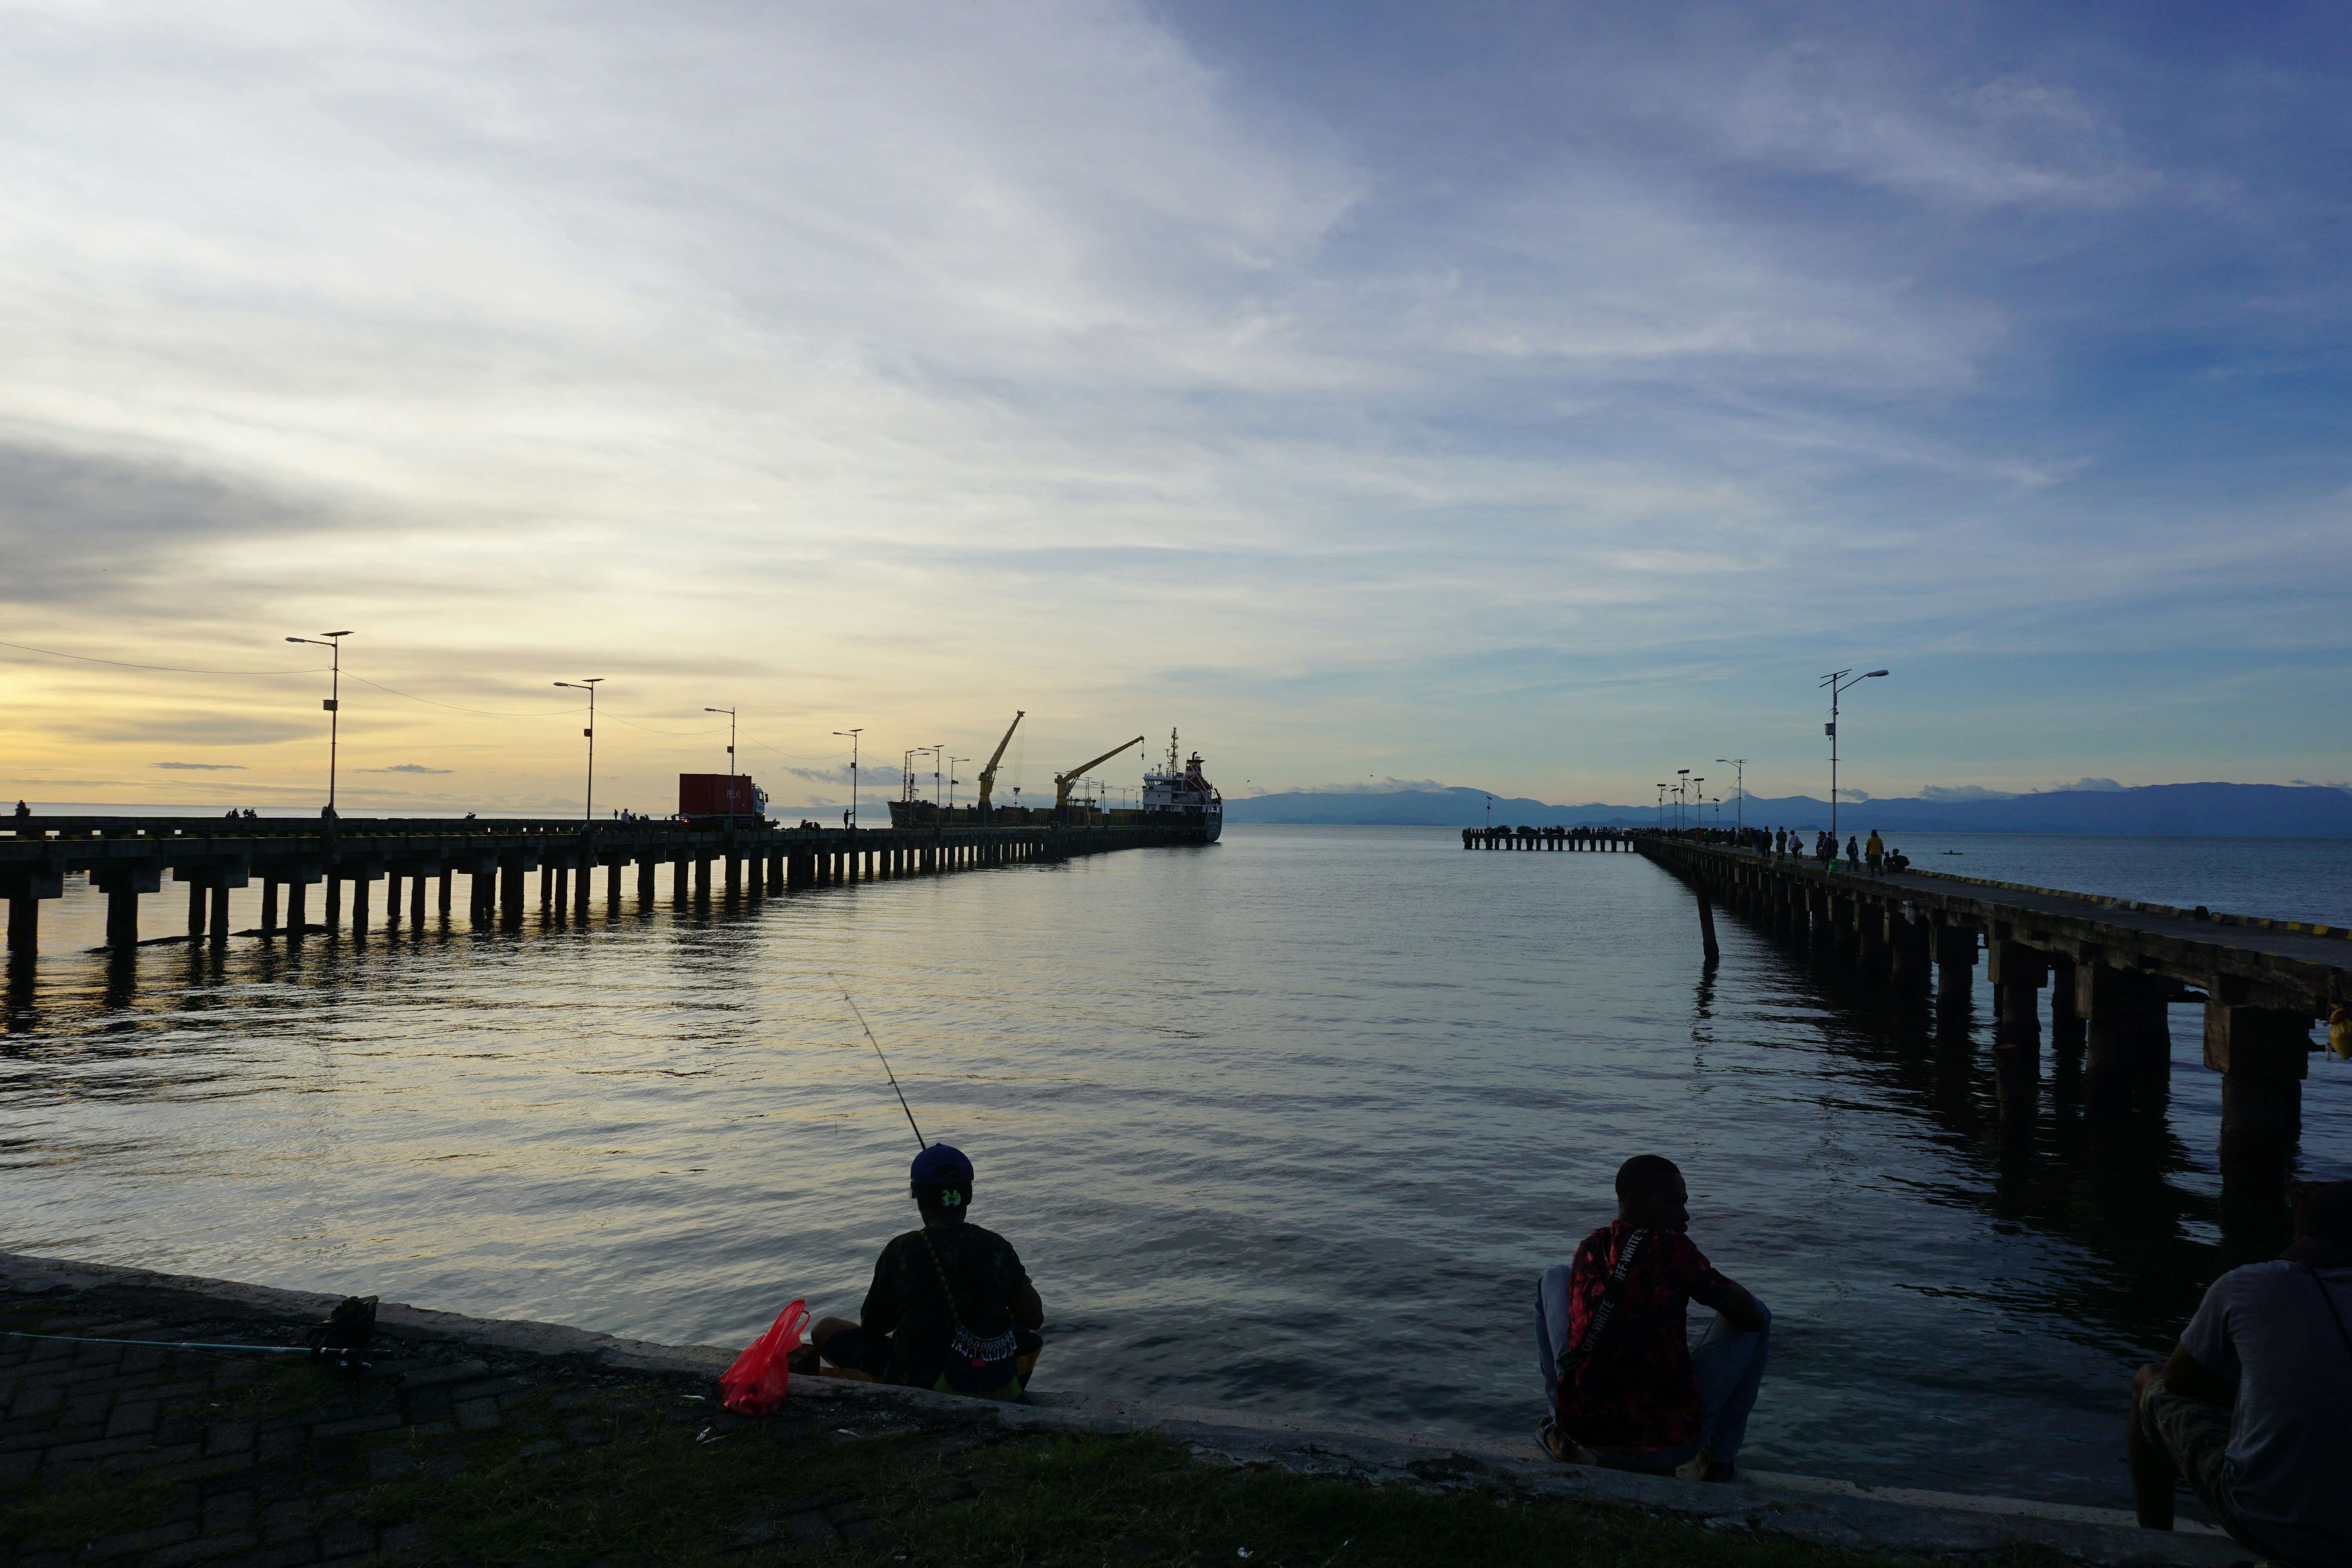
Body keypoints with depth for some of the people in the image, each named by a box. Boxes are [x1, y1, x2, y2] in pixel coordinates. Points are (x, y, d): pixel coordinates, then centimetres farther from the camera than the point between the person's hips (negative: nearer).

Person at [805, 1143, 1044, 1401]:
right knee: (1030, 1337, 35)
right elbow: (1035, 1320, 4)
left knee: (824, 1329, 13)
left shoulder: (900, 1253, -11)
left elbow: (871, 1329, 1)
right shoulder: (997, 1247, -5)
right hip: (999, 1393, 3)